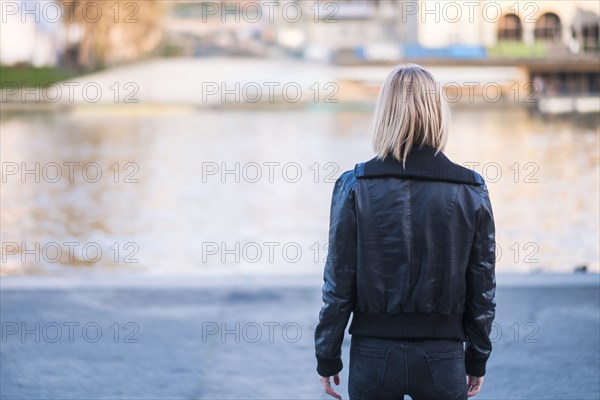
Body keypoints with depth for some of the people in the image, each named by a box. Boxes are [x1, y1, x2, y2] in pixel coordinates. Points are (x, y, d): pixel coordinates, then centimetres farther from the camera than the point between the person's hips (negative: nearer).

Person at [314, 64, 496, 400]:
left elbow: (339, 283, -4)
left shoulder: (355, 187, -7)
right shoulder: (471, 191, -3)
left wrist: (327, 357, 5)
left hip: (375, 356, 0)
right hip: (443, 358, 0)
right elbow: (483, 287, 2)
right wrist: (477, 359, 13)